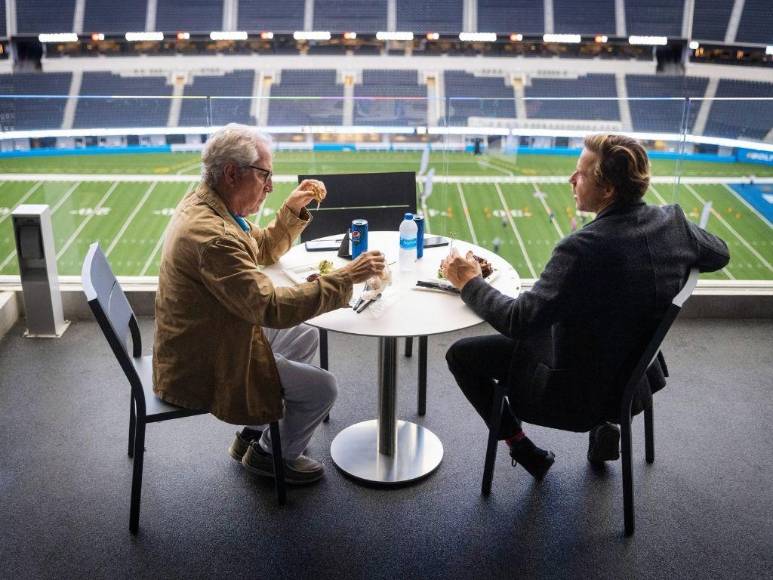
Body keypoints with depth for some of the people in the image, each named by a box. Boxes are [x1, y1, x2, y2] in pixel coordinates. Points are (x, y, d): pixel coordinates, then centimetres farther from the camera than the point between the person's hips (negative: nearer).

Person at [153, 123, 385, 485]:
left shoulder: (204, 203, 1)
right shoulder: (211, 235, -32)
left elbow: (265, 250, 16)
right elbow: (271, 308, -35)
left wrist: (293, 209, 2)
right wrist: (344, 278, -30)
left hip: (211, 339, 10)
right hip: (206, 369, -10)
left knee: (306, 336, 20)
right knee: (323, 387, -6)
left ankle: (256, 432, 29)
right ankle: (271, 454, 22)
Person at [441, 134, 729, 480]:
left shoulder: (584, 249, -32)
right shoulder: (672, 222, -10)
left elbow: (518, 321, -28)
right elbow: (719, 254, 11)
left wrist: (470, 282, -13)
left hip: (580, 391, -7)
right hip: (638, 377, 8)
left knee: (461, 354, 5)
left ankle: (524, 449, 17)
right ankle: (601, 425, 27)